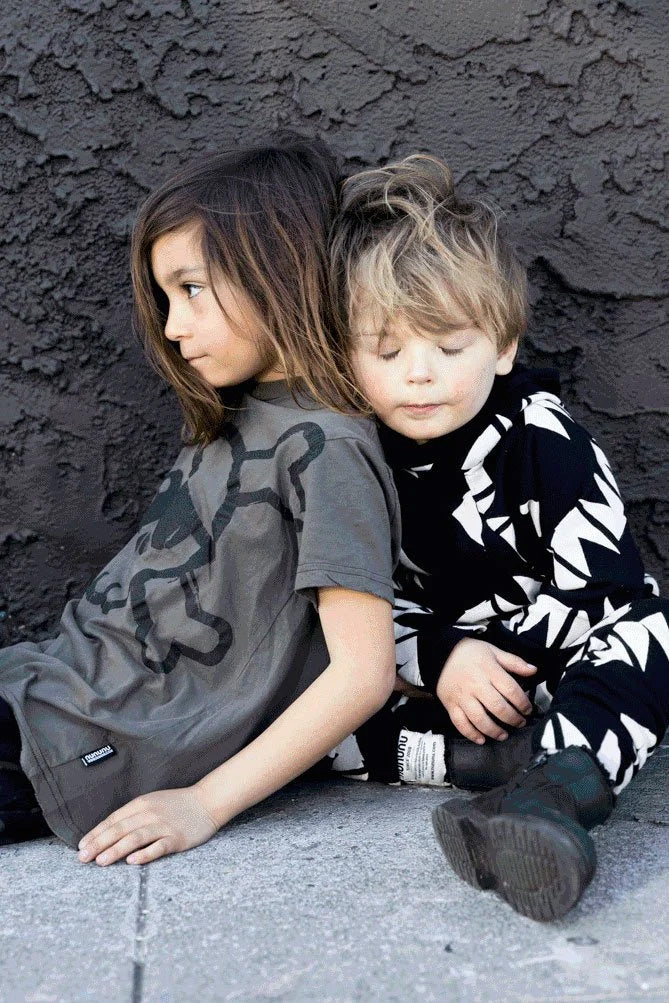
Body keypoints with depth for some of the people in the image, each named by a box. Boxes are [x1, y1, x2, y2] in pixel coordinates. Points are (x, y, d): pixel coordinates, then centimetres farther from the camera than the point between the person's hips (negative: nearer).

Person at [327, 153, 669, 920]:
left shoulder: (539, 439, -14)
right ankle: (495, 759, -26)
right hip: (433, 681, 4)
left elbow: (600, 586, -19)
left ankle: (552, 791, -54)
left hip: (557, 672, -3)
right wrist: (440, 658, -21)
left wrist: (489, 650, -17)